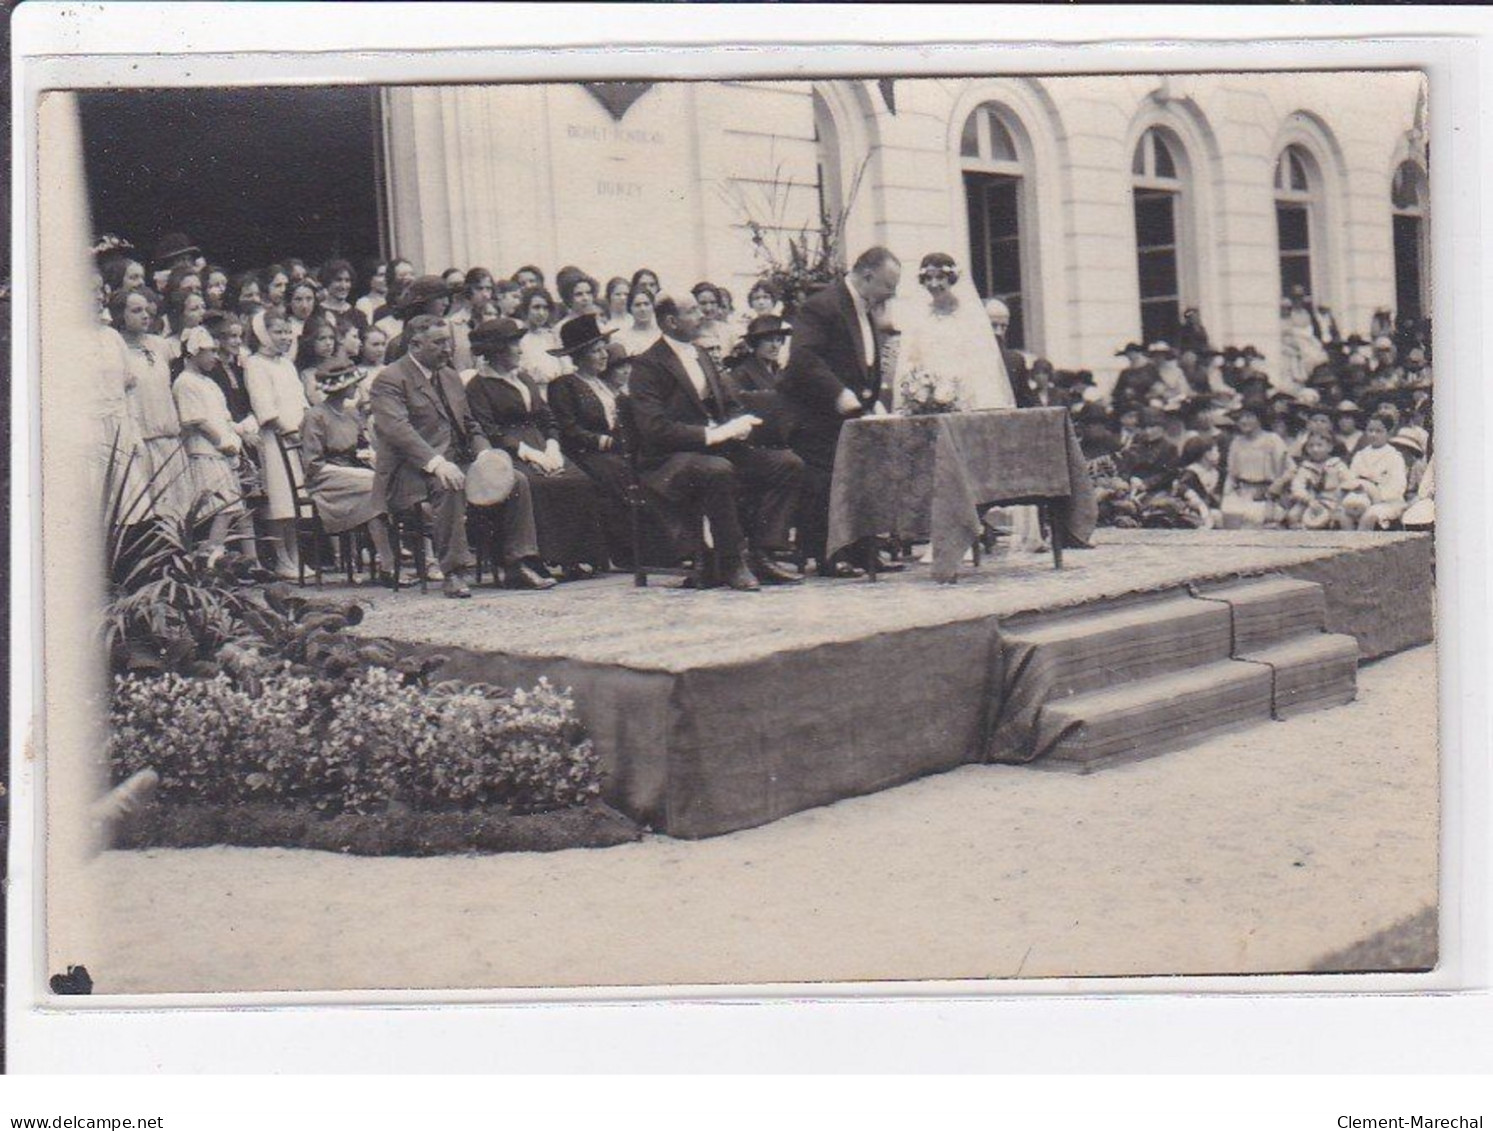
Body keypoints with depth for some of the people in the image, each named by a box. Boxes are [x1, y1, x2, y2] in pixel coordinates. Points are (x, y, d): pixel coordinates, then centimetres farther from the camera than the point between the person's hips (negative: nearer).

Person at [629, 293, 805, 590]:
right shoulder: (648, 365, -9)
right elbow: (655, 428, -19)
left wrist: (739, 425, -3)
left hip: (716, 449, 8)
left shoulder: (702, 358, 18)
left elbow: (730, 405, 22)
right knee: (718, 471, -39)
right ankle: (732, 563, -24)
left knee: (789, 464, -7)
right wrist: (712, 434, -24)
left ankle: (760, 554, -9)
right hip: (669, 461, -8)